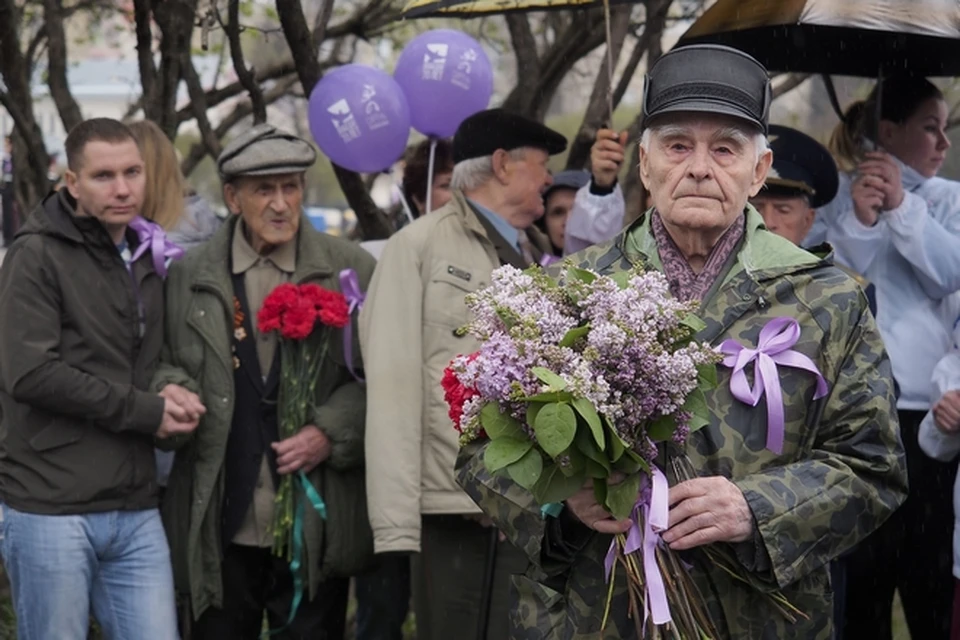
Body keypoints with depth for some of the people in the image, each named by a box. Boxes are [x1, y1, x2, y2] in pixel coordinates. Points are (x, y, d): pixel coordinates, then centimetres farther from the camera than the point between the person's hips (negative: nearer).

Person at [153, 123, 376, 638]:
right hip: (219, 532, 1)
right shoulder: (187, 277, 6)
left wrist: (330, 432, -10)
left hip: (315, 531, -1)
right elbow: (163, 365, 14)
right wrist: (172, 392, -8)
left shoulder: (352, 270, 2)